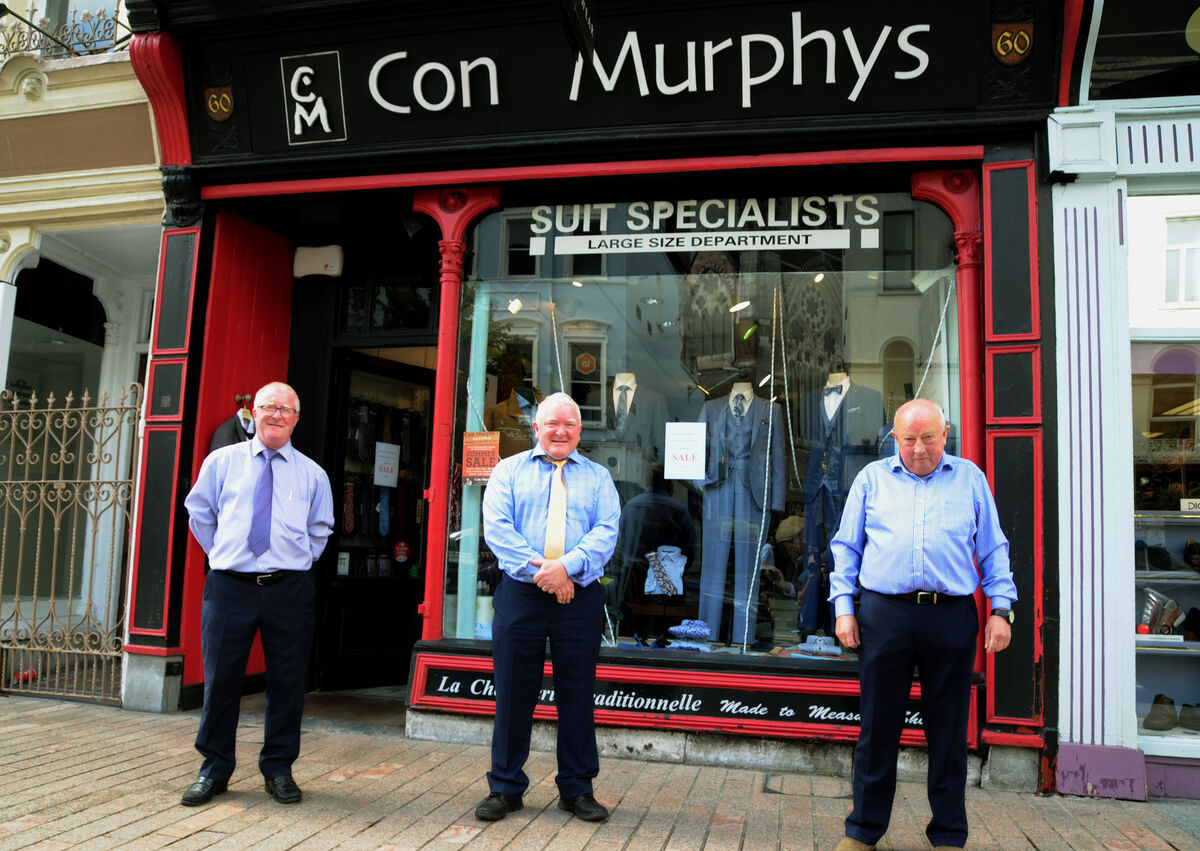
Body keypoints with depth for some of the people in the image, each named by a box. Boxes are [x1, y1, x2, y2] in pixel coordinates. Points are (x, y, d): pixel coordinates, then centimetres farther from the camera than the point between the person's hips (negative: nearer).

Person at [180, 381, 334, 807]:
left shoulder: (312, 474, 8)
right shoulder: (222, 461, 8)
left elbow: (320, 529, 18)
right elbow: (199, 513, 17)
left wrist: (298, 561, 8)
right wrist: (223, 553, 11)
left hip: (289, 589, 0)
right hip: (229, 585, 0)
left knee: (287, 682, 5)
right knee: (220, 679, 5)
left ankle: (279, 769, 21)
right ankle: (214, 770, 21)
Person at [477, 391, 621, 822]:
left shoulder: (597, 476, 13)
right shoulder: (509, 470, 11)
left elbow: (606, 532, -2)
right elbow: (496, 527, -3)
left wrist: (567, 566, -19)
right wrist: (539, 569, -15)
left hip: (580, 597, 1)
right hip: (520, 594, 0)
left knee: (577, 694, 6)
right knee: (513, 692, 4)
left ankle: (577, 790, 20)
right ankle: (505, 788, 18)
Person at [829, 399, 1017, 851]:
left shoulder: (970, 478, 12)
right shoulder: (872, 478, 11)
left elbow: (992, 550, 13)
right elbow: (846, 548, 11)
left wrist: (1001, 609, 3)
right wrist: (843, 607, 3)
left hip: (951, 615, 0)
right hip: (884, 614, 0)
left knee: (948, 732, 8)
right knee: (877, 728, 5)